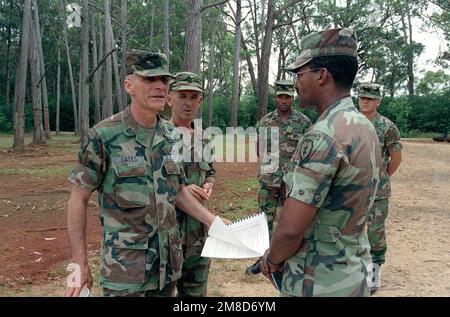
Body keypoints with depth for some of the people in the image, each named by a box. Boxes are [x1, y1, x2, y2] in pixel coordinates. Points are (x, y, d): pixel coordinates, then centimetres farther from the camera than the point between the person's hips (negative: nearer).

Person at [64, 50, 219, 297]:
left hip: (168, 263, 6)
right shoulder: (103, 136, -13)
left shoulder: (172, 136, 3)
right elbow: (78, 199, -7)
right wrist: (80, 263, -8)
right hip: (125, 268, -5)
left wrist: (214, 222, 4)